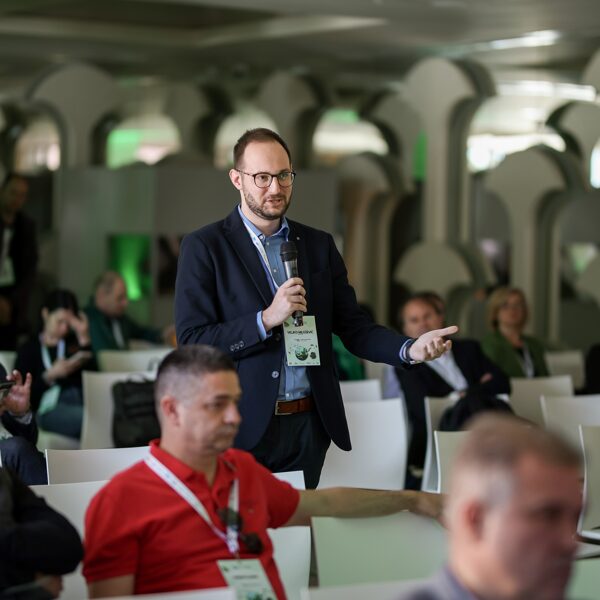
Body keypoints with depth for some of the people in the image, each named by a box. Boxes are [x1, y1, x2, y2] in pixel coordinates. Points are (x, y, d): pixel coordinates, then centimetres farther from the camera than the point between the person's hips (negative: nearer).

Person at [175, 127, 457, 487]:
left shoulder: (318, 245, 10)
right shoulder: (204, 248, -3)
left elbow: (353, 327, 8)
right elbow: (191, 341, -10)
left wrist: (410, 349, -11)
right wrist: (267, 319, -20)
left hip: (309, 427, 4)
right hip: (242, 430, -4)